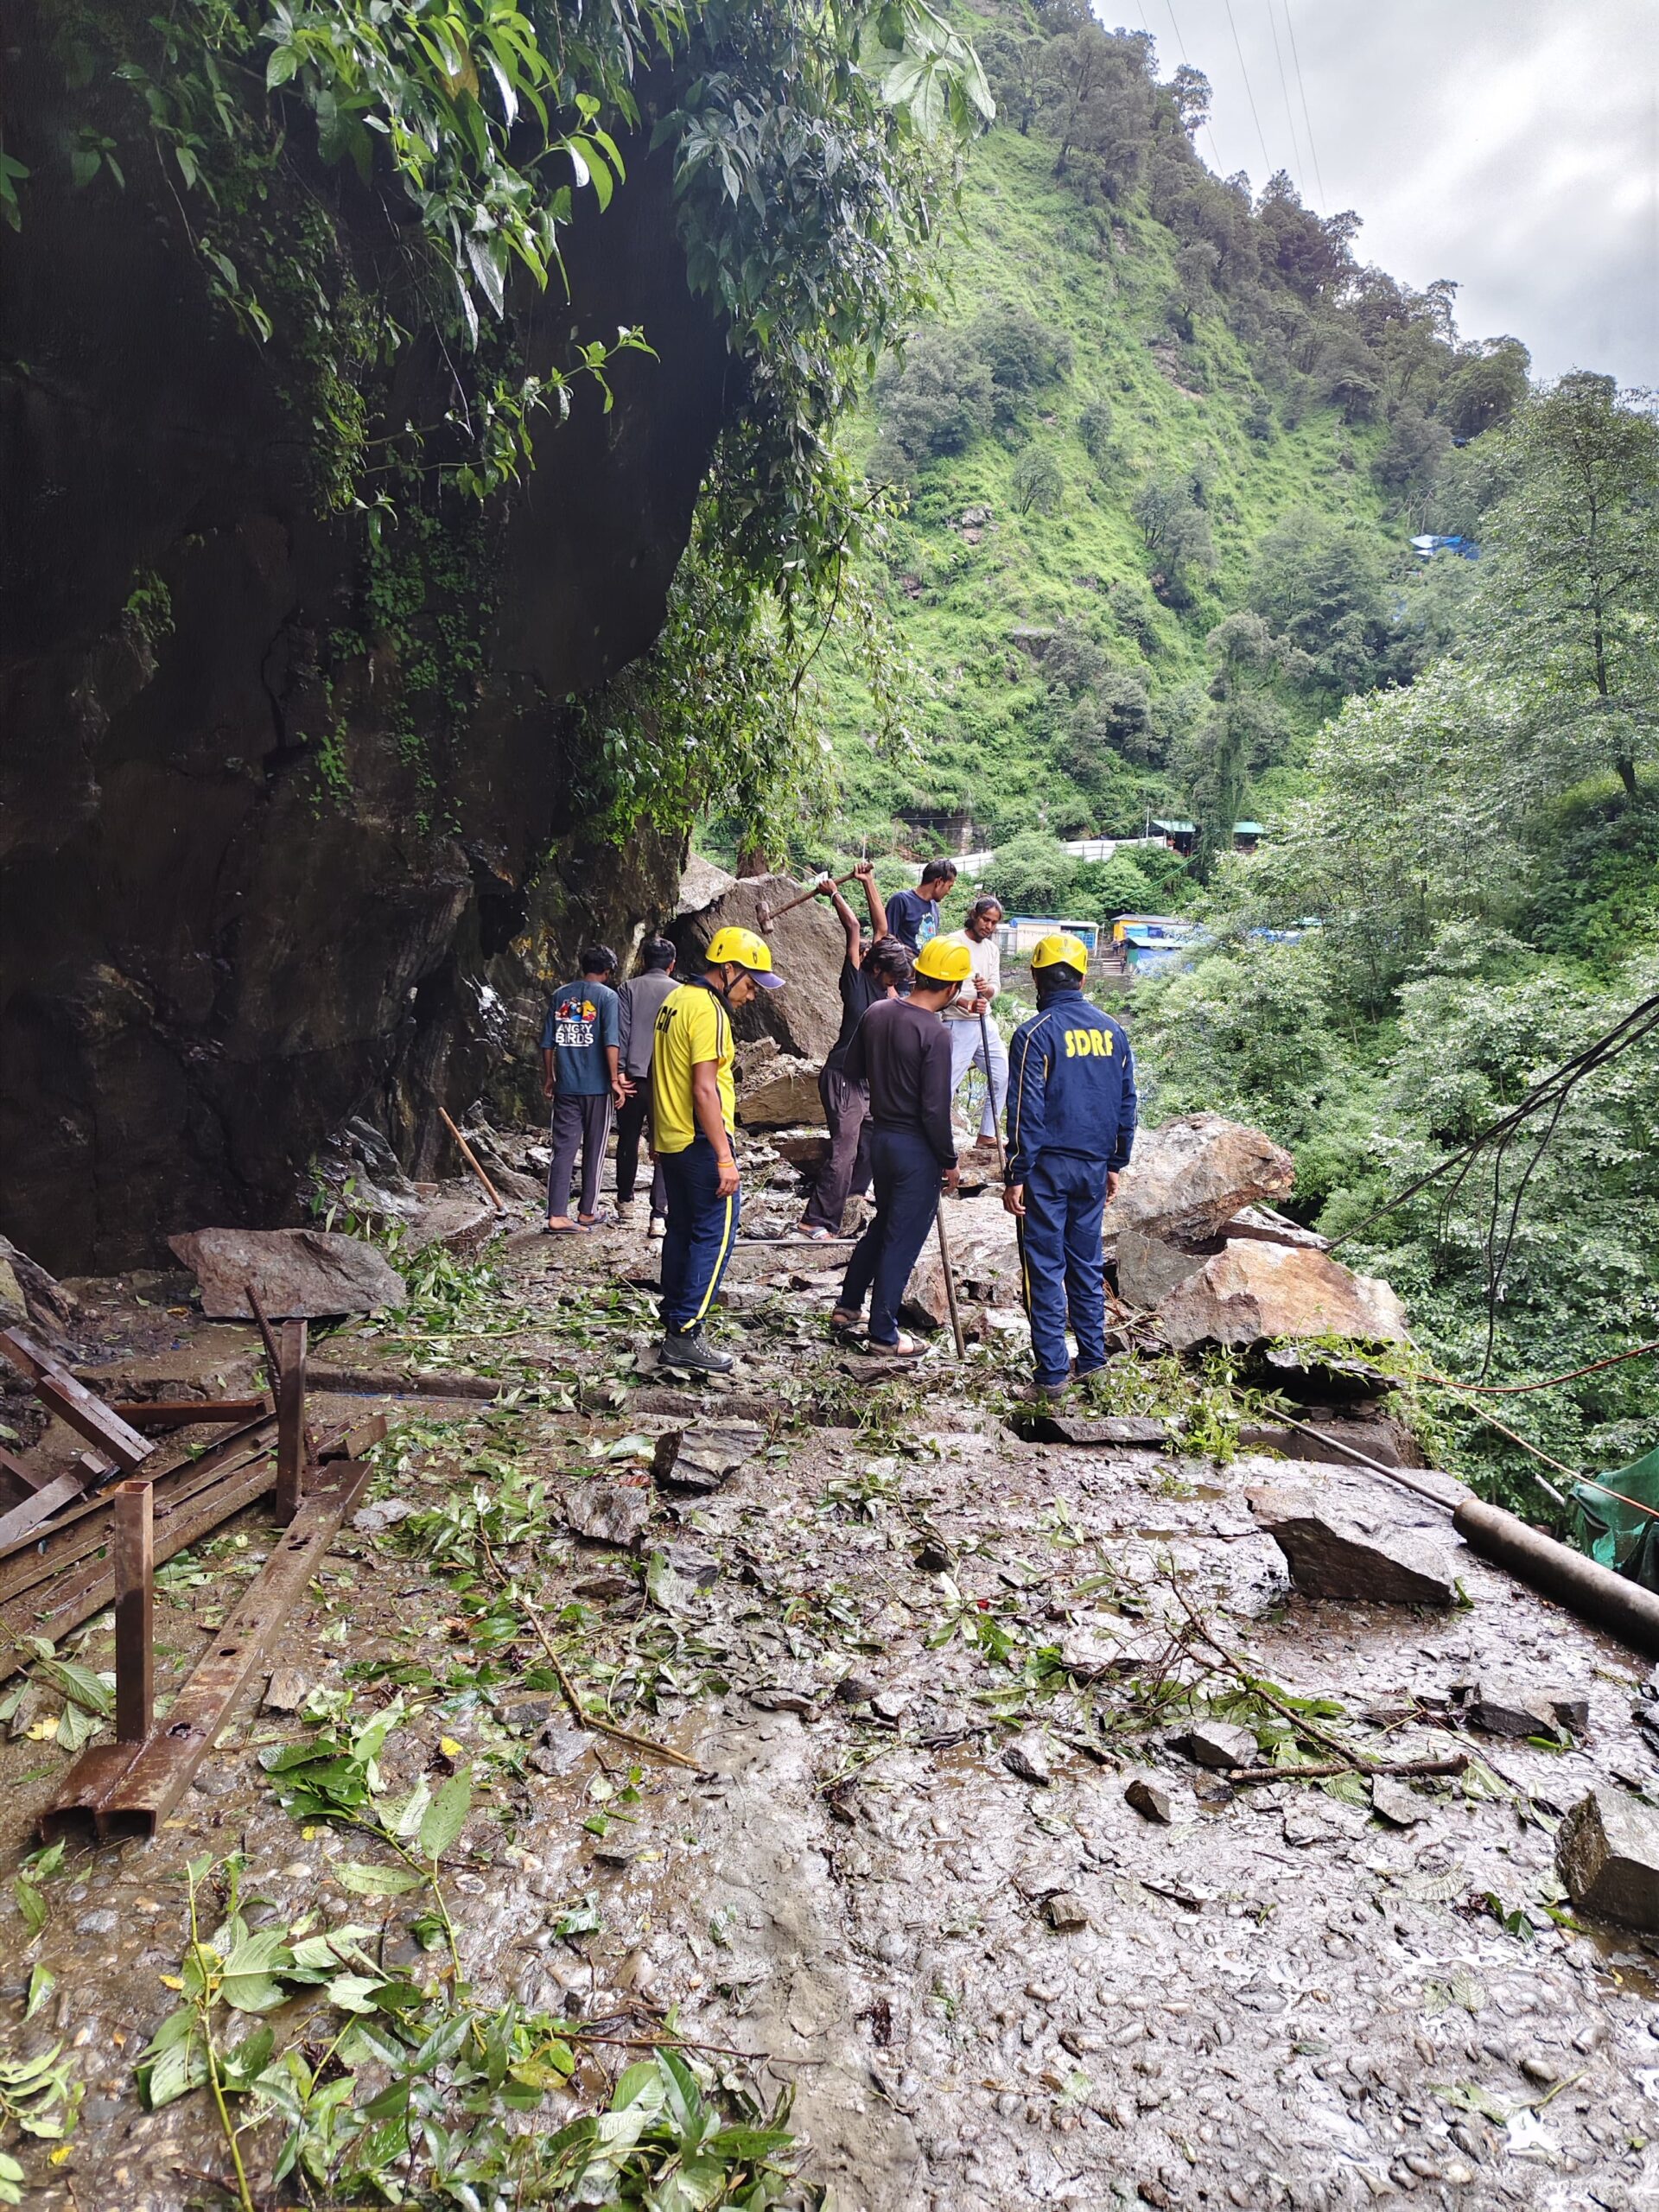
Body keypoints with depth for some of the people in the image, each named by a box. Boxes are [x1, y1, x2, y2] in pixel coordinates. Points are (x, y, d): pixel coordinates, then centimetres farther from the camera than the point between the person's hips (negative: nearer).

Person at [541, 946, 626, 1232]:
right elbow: (610, 1042, -14)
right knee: (594, 1151, 9)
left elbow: (547, 1042, 10)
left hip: (565, 1087, 3)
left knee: (563, 1149, 3)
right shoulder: (607, 996, -5)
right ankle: (587, 1212, 18)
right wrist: (615, 1080, -10)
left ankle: (557, 1216, -3)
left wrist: (549, 1078, 19)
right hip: (597, 1087, -3)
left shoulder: (560, 995, 9)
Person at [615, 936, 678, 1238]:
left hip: (633, 1077, 1)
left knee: (628, 1141, 18)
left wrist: (619, 1072, -5)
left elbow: (621, 1032, -6)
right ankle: (659, 1215, -2)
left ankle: (625, 1201, 34)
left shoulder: (629, 989, 3)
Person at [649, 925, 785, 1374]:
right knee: (715, 1234, -5)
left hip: (670, 1139, 10)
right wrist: (725, 1159, -22)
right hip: (700, 1141, -10)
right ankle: (685, 1336, -5)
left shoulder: (675, 1000, 13)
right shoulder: (708, 1010, -16)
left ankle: (674, 1323, 23)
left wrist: (657, 1137, 26)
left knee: (682, 1230, 15)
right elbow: (705, 1090, -22)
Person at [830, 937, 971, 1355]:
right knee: (902, 1241, 5)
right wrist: (949, 1161, -9)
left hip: (880, 1136, 7)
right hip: (916, 1148, -7)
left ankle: (847, 1306, 32)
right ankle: (883, 1334, 16)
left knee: (883, 1224, 24)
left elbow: (853, 1069, 11)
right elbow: (935, 1110, -21)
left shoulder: (876, 1012, -1)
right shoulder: (934, 1034, -22)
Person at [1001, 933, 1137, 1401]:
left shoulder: (1034, 1034, -12)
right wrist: (1115, 1163, 19)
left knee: (1045, 1268, 1)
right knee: (1087, 1263, 16)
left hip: (1047, 1168, -5)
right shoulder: (1111, 1030, 6)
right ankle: (1092, 1360, 23)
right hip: (1094, 1167, 5)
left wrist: (1015, 1177, -9)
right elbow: (1127, 1103, 10)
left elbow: (1026, 1112, -14)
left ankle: (1052, 1372, 4)